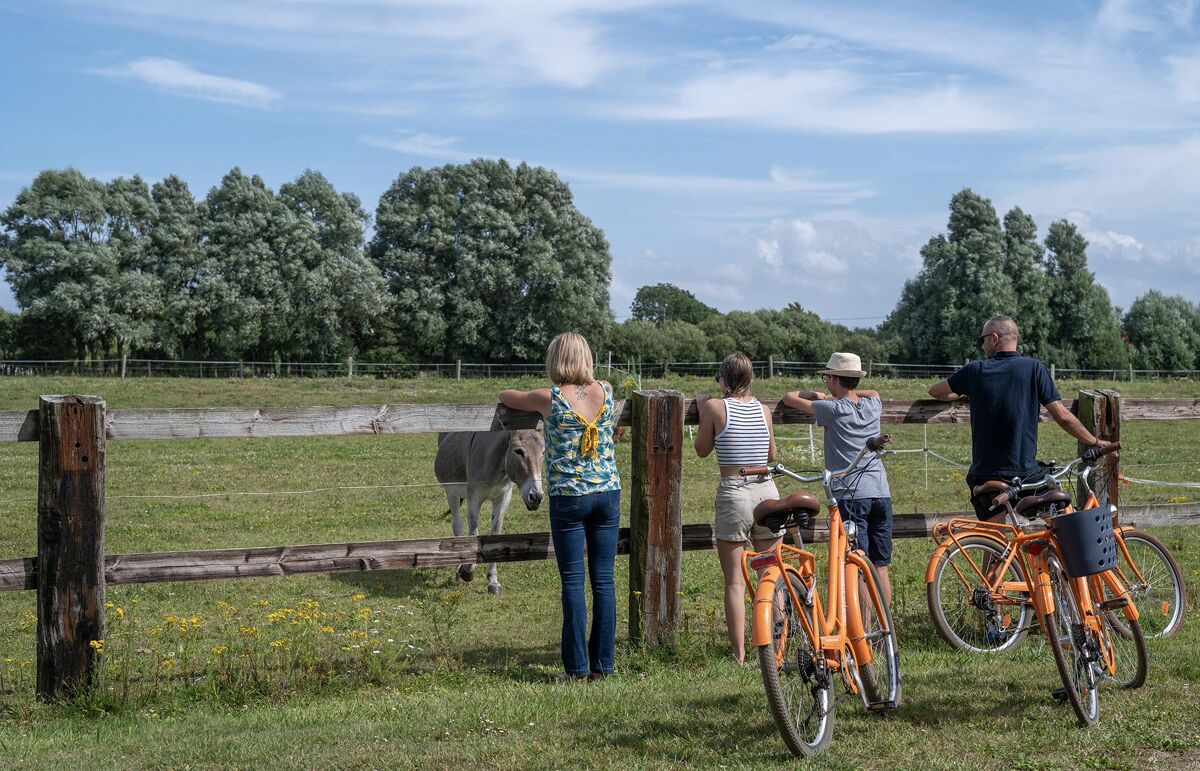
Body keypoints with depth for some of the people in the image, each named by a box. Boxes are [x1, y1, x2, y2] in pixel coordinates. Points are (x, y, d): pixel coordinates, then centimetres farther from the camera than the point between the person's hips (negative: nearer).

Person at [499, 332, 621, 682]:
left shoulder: (549, 399, -7)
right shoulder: (605, 391, 2)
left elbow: (506, 397, 11)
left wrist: (518, 397, 33)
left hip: (568, 497, -3)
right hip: (608, 493, 3)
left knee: (573, 581, 2)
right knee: (604, 579, 6)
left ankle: (577, 666, 3)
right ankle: (602, 664, 10)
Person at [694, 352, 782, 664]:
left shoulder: (714, 406, -5)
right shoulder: (764, 409, 5)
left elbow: (702, 450, 7)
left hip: (733, 493, -3)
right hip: (767, 491, 3)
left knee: (735, 581, 3)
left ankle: (738, 653, 4)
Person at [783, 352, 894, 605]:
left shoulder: (832, 410, -7)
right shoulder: (873, 405, 10)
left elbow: (789, 398, 4)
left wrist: (815, 394, 23)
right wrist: (836, 396, 33)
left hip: (850, 496, -6)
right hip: (881, 493, 6)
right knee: (880, 568, 11)